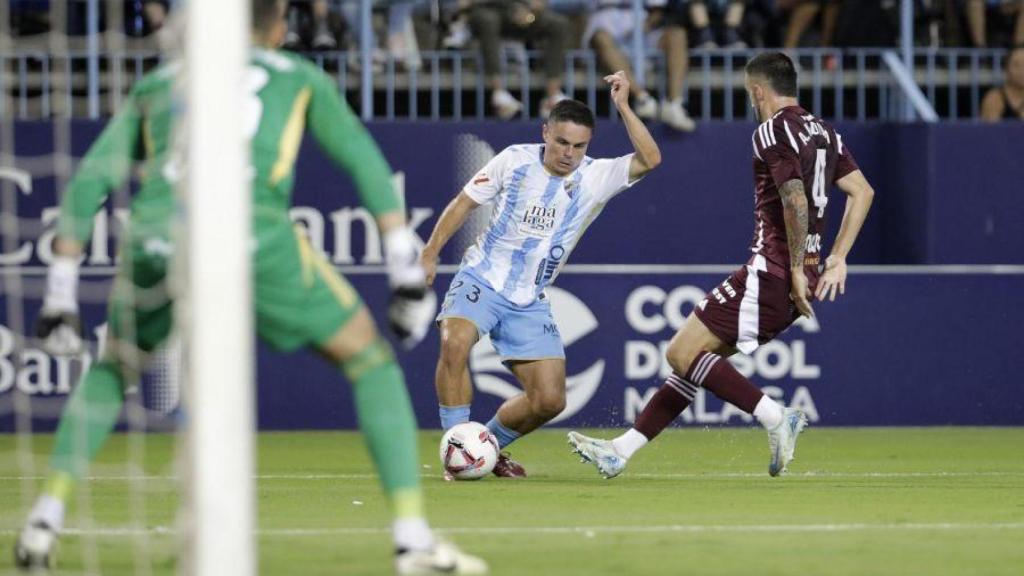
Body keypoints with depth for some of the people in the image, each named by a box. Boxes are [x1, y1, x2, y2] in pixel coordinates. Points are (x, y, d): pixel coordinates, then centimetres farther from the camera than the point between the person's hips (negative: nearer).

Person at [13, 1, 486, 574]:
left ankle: (46, 520, 18)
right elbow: (366, 163, 16)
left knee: (114, 368, 32)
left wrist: (62, 290, 25)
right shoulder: (300, 79, 27)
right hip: (256, 237, -3)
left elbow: (89, 180, 24)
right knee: (371, 360, 15)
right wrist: (407, 270, 13)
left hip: (157, 235, 3)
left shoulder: (156, 85, 31)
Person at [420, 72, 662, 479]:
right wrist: (430, 254, -1)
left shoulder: (597, 178, -4)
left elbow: (650, 159, -19)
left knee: (550, 400, -4)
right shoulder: (515, 160, -5)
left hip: (529, 304, 3)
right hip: (480, 280, -3)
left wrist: (623, 106, -24)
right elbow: (464, 202, 4)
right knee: (455, 343, -34)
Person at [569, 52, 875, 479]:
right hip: (798, 279, 10)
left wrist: (795, 271, -17)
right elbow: (862, 191, 13)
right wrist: (837, 260, 13)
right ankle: (623, 449, 13)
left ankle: (775, 418, -14)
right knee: (693, 355, 13)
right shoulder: (823, 132, 15)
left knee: (681, 354, -8)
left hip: (770, 272, -10)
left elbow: (795, 200, -22)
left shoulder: (772, 132, -11)